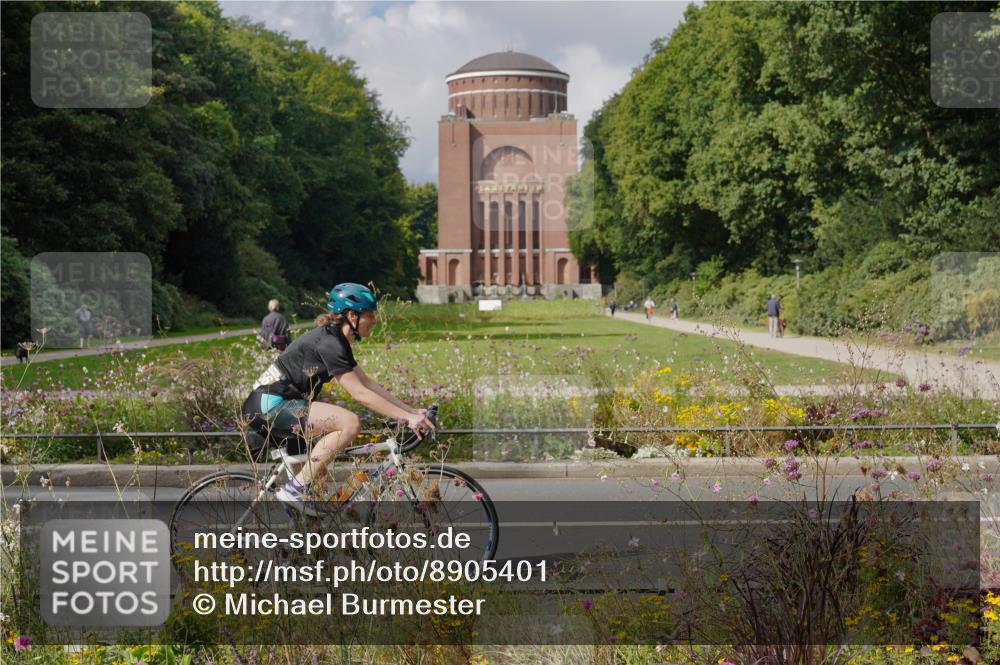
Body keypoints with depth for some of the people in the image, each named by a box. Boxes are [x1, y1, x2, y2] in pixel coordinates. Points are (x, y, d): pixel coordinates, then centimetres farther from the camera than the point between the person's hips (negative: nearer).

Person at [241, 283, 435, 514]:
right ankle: (295, 489, -18)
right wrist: (407, 418, -20)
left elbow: (368, 384, 14)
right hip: (269, 406, -11)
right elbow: (360, 394, -20)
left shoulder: (336, 342, 15)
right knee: (350, 423, -22)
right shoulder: (328, 343, -17)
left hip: (267, 408, 11)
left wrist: (412, 411, 8)